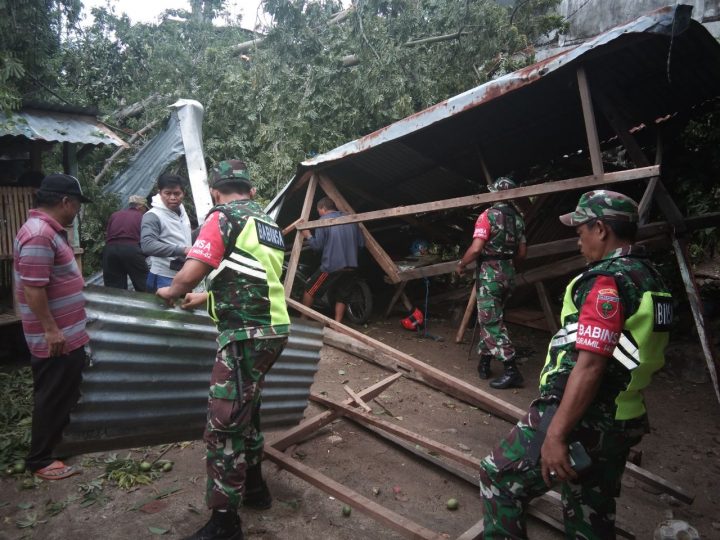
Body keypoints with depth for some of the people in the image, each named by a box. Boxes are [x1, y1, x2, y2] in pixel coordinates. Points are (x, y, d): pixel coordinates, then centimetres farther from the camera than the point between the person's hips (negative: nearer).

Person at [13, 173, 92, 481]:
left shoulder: (50, 229, 10)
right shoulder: (39, 234, -24)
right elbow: (33, 288, -27)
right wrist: (50, 329, -23)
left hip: (68, 332, 10)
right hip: (55, 336, -10)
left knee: (65, 392, 24)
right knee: (52, 396, 2)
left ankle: (59, 437, 42)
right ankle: (39, 460, 16)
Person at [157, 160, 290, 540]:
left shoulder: (223, 217, -8)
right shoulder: (268, 223, 17)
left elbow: (189, 276, -14)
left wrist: (172, 292, 9)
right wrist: (207, 297, 36)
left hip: (246, 335, -9)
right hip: (272, 330, 9)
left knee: (224, 425, -1)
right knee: (245, 409, 24)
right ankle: (253, 487, 38)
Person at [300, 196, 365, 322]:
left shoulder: (324, 220, -3)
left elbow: (317, 245, -6)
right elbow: (361, 243, 11)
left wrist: (308, 236, 11)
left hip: (331, 266, -5)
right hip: (351, 266, 5)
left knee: (310, 290, 11)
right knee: (341, 296, 14)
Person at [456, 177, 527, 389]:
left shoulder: (488, 215, -11)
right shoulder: (517, 218, 10)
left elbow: (476, 248, -19)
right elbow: (522, 252, 13)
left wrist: (461, 264, -3)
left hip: (489, 272, -7)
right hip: (509, 273, 7)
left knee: (491, 322, -5)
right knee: (489, 318, 18)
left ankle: (511, 370, -8)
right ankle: (484, 361, 23)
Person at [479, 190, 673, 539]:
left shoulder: (608, 280, -19)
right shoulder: (651, 279, 10)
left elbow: (589, 367, -25)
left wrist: (556, 435, -25)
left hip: (579, 420, -9)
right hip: (621, 423, 9)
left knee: (499, 476, 6)